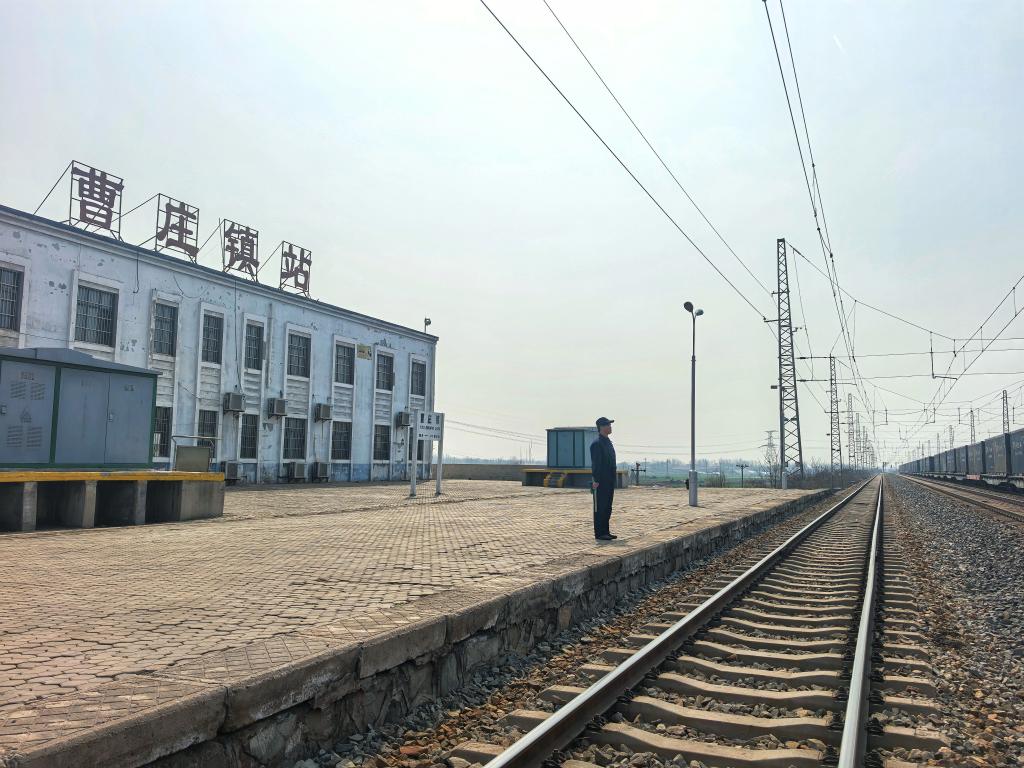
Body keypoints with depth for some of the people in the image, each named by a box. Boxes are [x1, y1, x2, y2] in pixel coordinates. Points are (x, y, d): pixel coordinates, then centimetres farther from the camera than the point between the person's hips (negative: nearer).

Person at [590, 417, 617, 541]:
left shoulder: (608, 442, 15)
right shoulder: (596, 444, -13)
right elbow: (595, 463, -18)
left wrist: (613, 480, 18)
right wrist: (596, 481, -21)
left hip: (609, 482, 9)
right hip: (601, 483, -9)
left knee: (607, 507, 12)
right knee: (600, 508, -2)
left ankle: (605, 531, 19)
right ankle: (599, 534, 3)